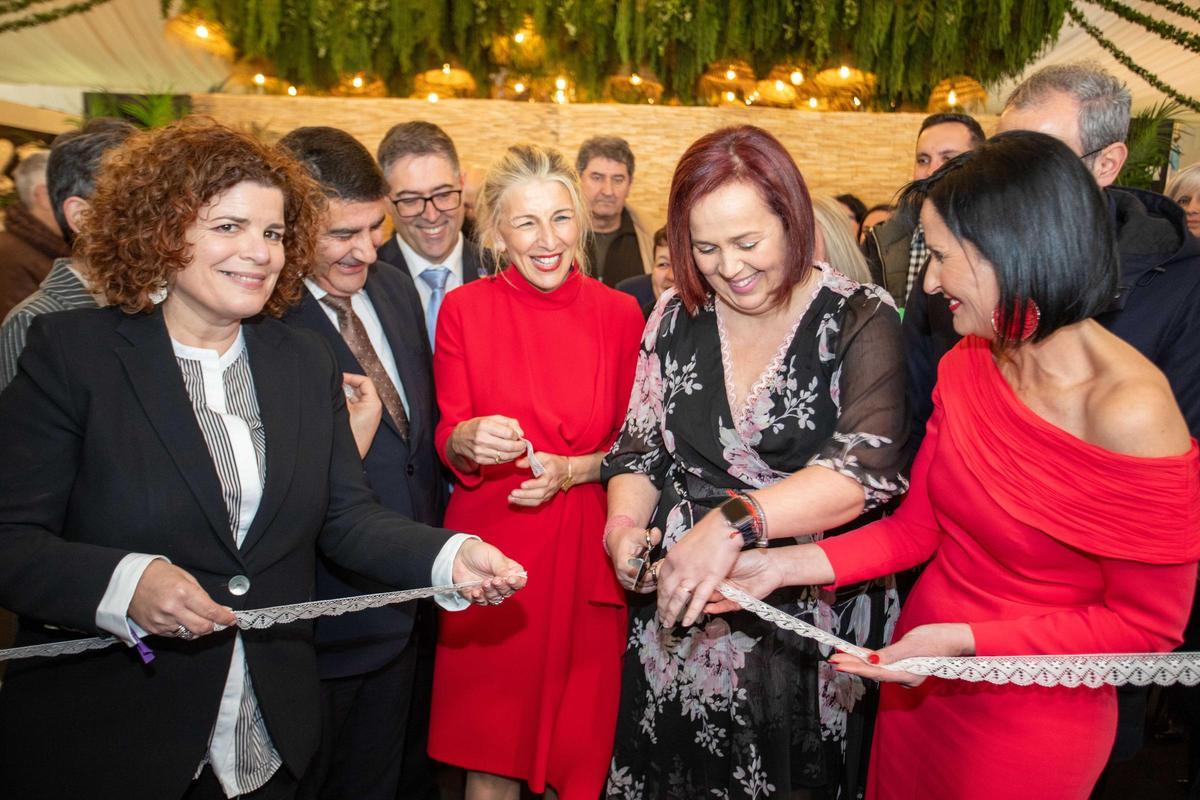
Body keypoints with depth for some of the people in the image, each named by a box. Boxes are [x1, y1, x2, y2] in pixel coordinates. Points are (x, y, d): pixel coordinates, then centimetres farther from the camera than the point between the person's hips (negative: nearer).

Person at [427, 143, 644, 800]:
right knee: (490, 744, 10)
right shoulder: (464, 310, -2)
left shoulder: (619, 314, 0)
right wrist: (468, 441, -23)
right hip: (491, 547, 0)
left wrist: (569, 470, -13)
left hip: (586, 552, 1)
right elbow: (447, 440, 0)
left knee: (577, 741, 12)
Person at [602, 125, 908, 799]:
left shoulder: (860, 321, -11)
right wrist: (625, 523, -14)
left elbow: (867, 466, -24)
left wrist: (734, 519, -37)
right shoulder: (676, 317, 1)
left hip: (810, 624, -3)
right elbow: (639, 447, 6)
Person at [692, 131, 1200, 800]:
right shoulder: (965, 365, -6)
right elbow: (917, 524, -1)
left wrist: (964, 639, -23)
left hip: (1028, 723, -5)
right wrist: (786, 565, -13)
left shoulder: (1131, 410, -25)